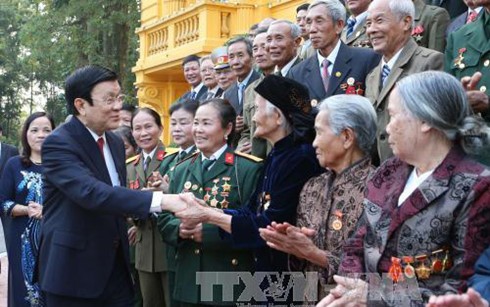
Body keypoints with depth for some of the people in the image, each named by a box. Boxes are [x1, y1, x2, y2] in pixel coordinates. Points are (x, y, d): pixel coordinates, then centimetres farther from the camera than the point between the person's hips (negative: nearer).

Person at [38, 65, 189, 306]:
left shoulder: (115, 143, 10)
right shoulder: (58, 143, -16)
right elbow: (91, 193, -31)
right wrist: (161, 200, -37)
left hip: (116, 265, 7)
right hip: (74, 269, -7)